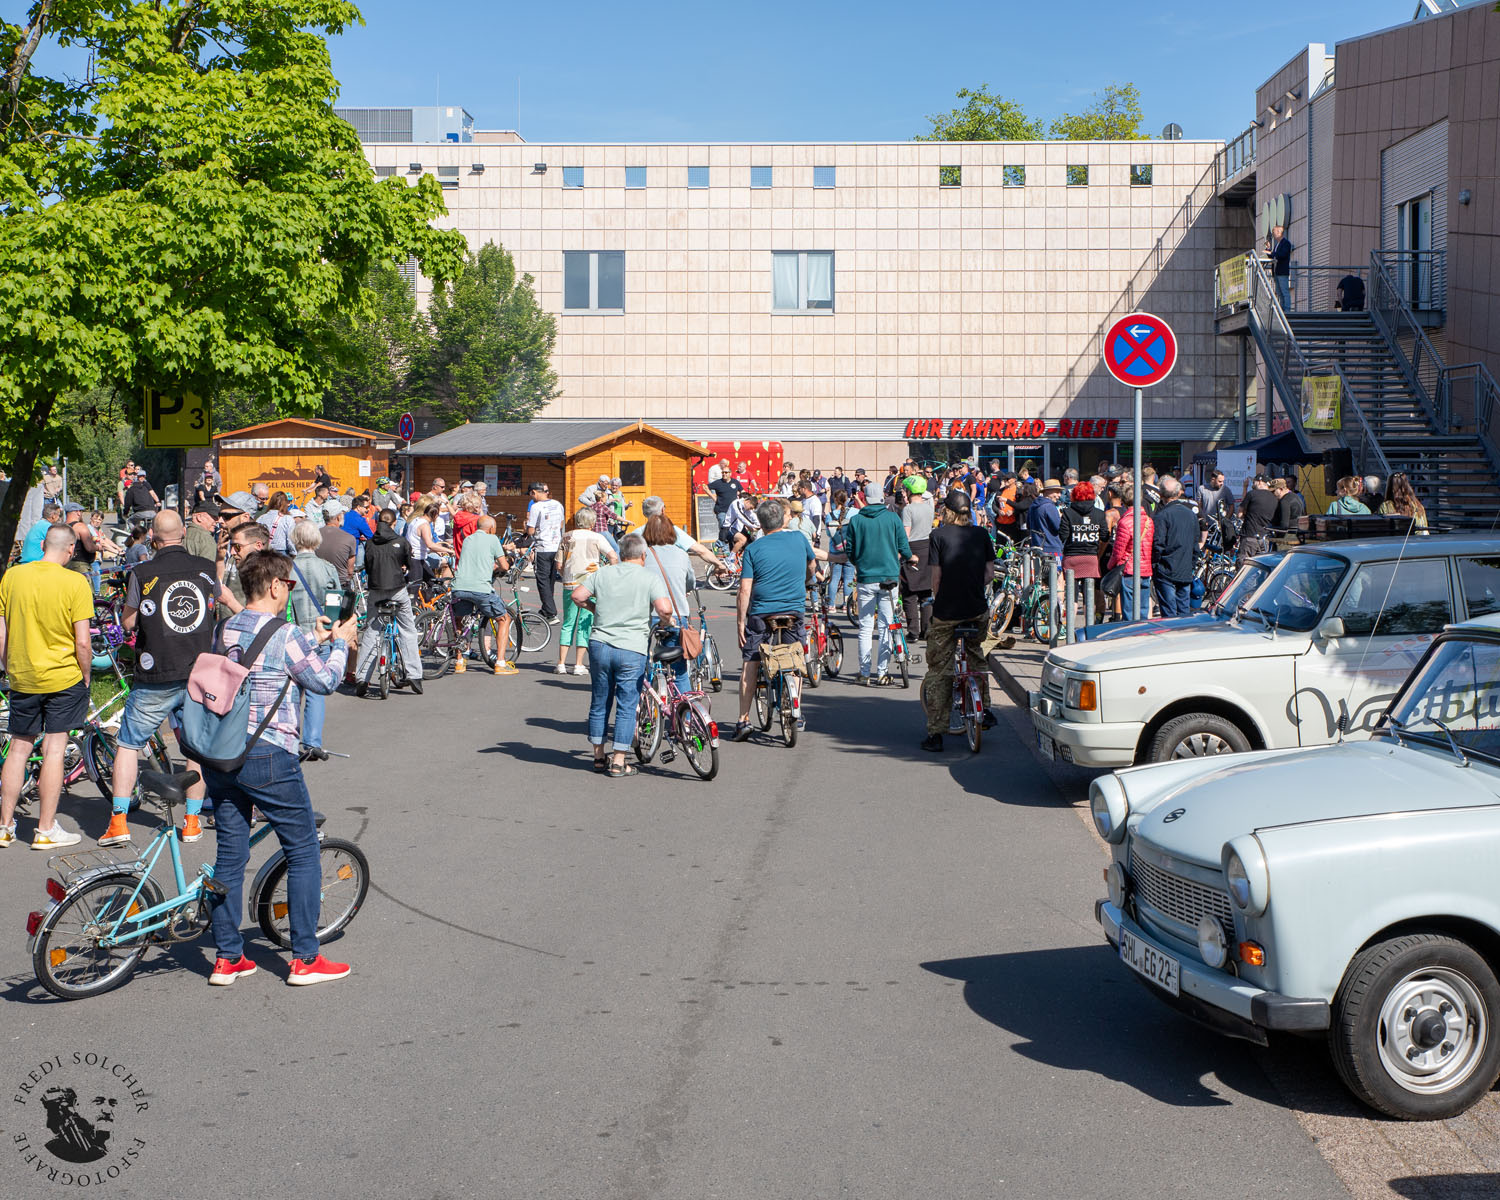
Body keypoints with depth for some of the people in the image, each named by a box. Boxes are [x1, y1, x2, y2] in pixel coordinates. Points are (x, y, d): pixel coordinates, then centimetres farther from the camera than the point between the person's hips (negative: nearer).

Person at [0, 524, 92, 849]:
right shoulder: (75, 582, -12)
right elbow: (82, 642, -13)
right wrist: (85, 677, 2)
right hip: (63, 677, -4)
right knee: (54, 750, 2)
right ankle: (46, 830, 6)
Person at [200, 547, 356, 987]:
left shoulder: (223, 631, 9)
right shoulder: (286, 636, -13)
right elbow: (324, 681, -4)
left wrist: (319, 642, 24)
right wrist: (339, 643, 11)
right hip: (268, 756, -7)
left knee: (230, 855, 12)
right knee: (303, 852, 6)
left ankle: (227, 958, 17)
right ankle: (305, 959, 8)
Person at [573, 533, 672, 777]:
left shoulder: (603, 573, 7)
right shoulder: (650, 579, -3)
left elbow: (577, 596, 2)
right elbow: (664, 609, -17)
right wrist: (667, 620, 5)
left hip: (599, 645, 4)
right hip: (631, 650, -4)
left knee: (599, 702, 16)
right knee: (626, 706, 4)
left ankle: (599, 757, 26)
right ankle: (618, 763, 5)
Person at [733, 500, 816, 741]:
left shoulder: (754, 548, -3)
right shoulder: (798, 539, 5)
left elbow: (744, 590, -8)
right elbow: (812, 565, 25)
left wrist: (740, 622, -2)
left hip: (760, 613, -2)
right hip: (794, 610, 2)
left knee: (750, 664, 5)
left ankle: (744, 720, 1)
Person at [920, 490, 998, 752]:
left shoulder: (939, 535, -4)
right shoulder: (981, 534, 5)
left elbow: (936, 575, -5)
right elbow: (989, 571, 5)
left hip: (946, 611, -3)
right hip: (977, 609, 3)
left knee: (938, 670, 4)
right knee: (976, 655, 30)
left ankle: (935, 733, 3)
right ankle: (985, 709, 27)